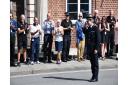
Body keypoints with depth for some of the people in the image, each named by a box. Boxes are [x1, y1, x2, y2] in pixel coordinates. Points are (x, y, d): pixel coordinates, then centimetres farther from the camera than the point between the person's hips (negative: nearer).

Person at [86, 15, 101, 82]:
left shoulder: (96, 28, -9)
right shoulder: (88, 29, 12)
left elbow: (98, 39, -13)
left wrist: (96, 49, -17)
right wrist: (87, 48, 10)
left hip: (94, 49, -7)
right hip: (89, 49, 7)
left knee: (95, 63, -1)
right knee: (92, 63, 11)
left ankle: (95, 77, 3)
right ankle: (93, 76, 17)